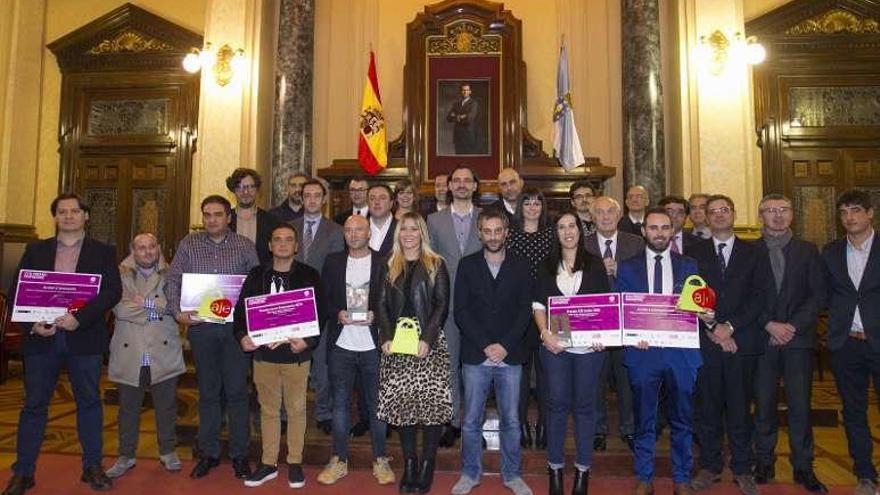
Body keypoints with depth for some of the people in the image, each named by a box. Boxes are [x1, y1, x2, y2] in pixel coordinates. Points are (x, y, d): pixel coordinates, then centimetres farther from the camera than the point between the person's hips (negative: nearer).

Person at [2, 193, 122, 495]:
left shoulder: (103, 252, 4)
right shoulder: (35, 250, 11)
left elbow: (113, 291, -7)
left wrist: (80, 318, -18)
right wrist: (33, 322, -9)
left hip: (84, 337, -1)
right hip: (41, 337, 2)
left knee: (89, 402, 7)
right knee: (34, 404, 8)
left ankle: (92, 467, 18)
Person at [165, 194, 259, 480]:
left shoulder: (245, 246, 3)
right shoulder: (188, 244, 6)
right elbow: (173, 280, 4)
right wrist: (177, 312, -11)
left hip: (235, 326, -1)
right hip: (201, 326, 1)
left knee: (237, 391, 4)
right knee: (208, 392, 11)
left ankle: (239, 454, 17)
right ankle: (209, 453, 24)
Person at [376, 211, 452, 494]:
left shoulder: (436, 265, 4)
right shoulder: (389, 267, 13)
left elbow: (442, 305, -2)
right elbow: (382, 305, 8)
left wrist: (427, 339, -13)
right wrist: (386, 338, -6)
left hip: (430, 344, -2)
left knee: (432, 401, -4)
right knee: (401, 401, 4)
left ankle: (427, 464, 9)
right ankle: (409, 463, 17)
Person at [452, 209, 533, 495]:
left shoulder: (521, 266, 5)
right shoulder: (467, 265, 4)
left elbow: (525, 311, 0)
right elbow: (460, 311, -2)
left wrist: (505, 345, -11)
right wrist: (485, 345, -11)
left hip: (510, 355, 1)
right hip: (475, 356, 0)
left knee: (511, 420, 9)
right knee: (471, 420, 8)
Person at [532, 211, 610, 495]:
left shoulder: (595, 264, 6)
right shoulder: (548, 266, 8)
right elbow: (538, 304, 4)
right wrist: (545, 333, -10)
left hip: (590, 344, 0)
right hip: (555, 343, 1)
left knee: (585, 405, 7)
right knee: (557, 403, 5)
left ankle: (583, 468, 19)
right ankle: (555, 466, 18)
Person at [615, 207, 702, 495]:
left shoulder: (689, 266, 8)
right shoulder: (627, 267, 5)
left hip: (681, 351, 1)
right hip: (643, 351, -1)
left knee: (682, 419, 11)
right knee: (644, 420, 9)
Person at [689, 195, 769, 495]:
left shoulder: (753, 254, 10)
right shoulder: (695, 254, 9)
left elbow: (758, 297, 0)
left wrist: (729, 326, -10)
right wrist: (712, 329, -9)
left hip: (742, 342, 0)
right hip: (706, 343, 0)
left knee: (740, 408, 5)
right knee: (708, 408, 6)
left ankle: (742, 470, 19)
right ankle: (709, 467, 18)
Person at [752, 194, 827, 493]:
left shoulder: (808, 251, 10)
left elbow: (818, 294, 3)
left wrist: (793, 326, -8)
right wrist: (769, 324, -10)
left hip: (798, 338, 1)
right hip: (762, 340, -1)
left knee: (800, 406, 2)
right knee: (764, 405, 4)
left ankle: (803, 468, 14)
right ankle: (764, 464, 15)